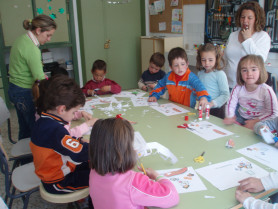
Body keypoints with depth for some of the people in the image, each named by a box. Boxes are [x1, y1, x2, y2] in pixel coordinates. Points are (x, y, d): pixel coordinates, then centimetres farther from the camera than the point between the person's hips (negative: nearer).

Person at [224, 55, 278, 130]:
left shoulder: (266, 91, -17)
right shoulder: (237, 89, -7)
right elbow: (231, 105, 1)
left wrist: (255, 122, -19)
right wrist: (229, 117, -19)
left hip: (259, 122, -4)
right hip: (241, 119, 4)